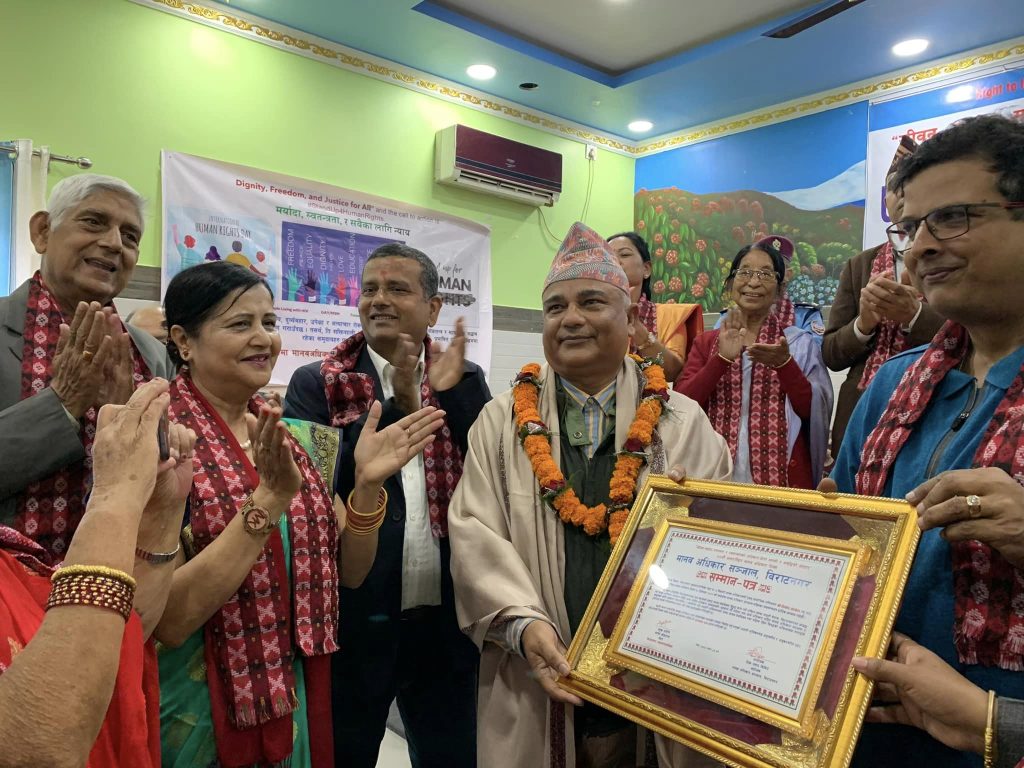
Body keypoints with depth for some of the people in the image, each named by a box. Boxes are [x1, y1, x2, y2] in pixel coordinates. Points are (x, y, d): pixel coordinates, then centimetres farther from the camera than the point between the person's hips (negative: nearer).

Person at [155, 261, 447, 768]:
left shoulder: (297, 441, 0)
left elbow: (348, 573, 3)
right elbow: (167, 619, -21)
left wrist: (367, 483, -13)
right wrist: (268, 500, -30)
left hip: (295, 701, 5)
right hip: (197, 714, -5)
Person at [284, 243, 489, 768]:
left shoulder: (464, 382, 4)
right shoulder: (316, 384, -3)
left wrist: (450, 392, -14)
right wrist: (397, 406, -22)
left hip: (448, 620, 2)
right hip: (356, 618, -2)